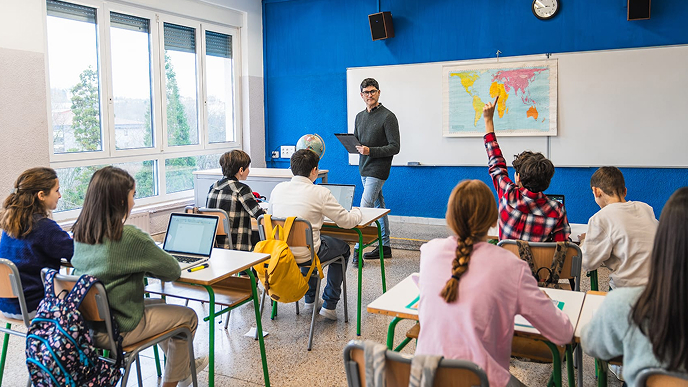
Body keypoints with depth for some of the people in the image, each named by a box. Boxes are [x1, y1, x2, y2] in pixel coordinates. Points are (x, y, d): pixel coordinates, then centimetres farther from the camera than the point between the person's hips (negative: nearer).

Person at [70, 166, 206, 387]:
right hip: (116, 331, -8)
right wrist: (147, 268, 4)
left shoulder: (80, 233, -1)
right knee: (188, 317, 11)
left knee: (159, 305, 29)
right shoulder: (129, 237, -25)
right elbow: (173, 271, -15)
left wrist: (141, 266, 4)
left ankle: (182, 367, 45)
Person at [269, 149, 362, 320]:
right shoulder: (320, 193, -15)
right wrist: (357, 212, 15)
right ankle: (329, 304, 22)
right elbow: (347, 221, -9)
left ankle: (310, 299, 44)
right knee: (343, 247, 22)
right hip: (304, 256, -6)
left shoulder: (278, 188, 0)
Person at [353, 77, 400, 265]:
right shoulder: (360, 117, 13)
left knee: (365, 207, -13)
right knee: (378, 205, 13)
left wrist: (370, 151, -23)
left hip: (378, 169, -8)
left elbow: (395, 147, -14)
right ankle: (385, 246, 21)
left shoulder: (388, 117, -9)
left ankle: (358, 249, -9)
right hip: (364, 169, 8)